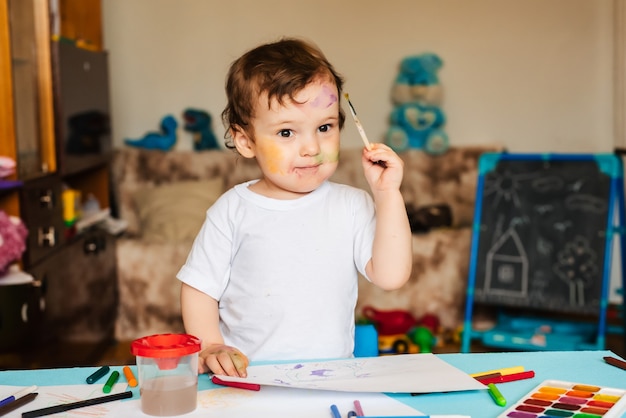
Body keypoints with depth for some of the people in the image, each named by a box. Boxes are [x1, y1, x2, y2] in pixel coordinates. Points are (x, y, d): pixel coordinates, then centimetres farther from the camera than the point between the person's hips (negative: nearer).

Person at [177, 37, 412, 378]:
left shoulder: (353, 206, 5)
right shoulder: (232, 211, 2)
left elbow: (390, 276, -5)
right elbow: (198, 288, 5)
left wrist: (388, 193, -8)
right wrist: (211, 349, -11)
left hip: (333, 375, 1)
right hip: (245, 376, -1)